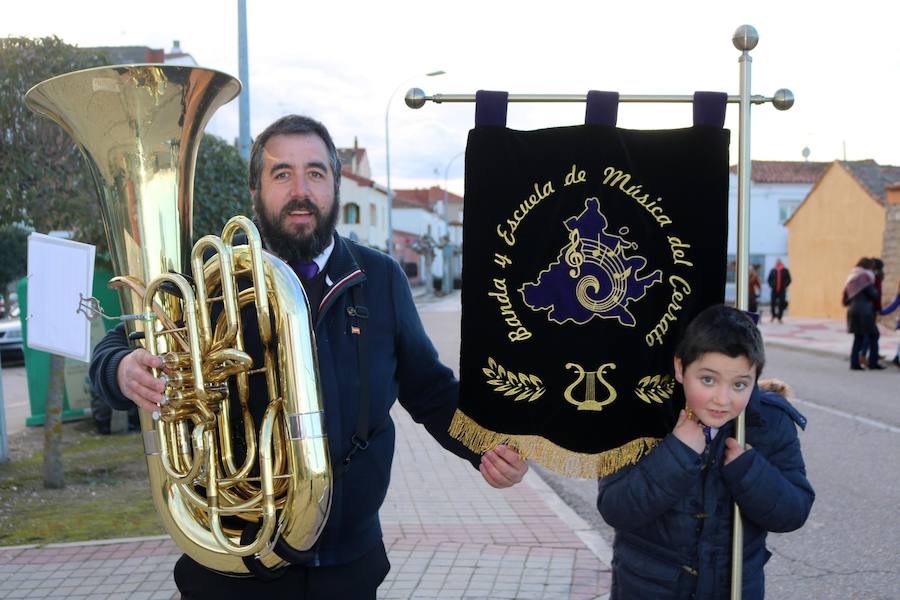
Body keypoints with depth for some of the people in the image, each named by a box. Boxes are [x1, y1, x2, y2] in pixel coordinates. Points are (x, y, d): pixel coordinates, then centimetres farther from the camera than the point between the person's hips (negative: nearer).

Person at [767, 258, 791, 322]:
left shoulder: (785, 270, 3)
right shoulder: (773, 270, 7)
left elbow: (789, 279, 6)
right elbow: (769, 279, 13)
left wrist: (785, 285, -4)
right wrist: (771, 285, 1)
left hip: (782, 290, -1)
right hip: (774, 290, 1)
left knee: (781, 304, -2)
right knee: (773, 303, -2)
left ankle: (779, 318, 8)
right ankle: (773, 315, 20)